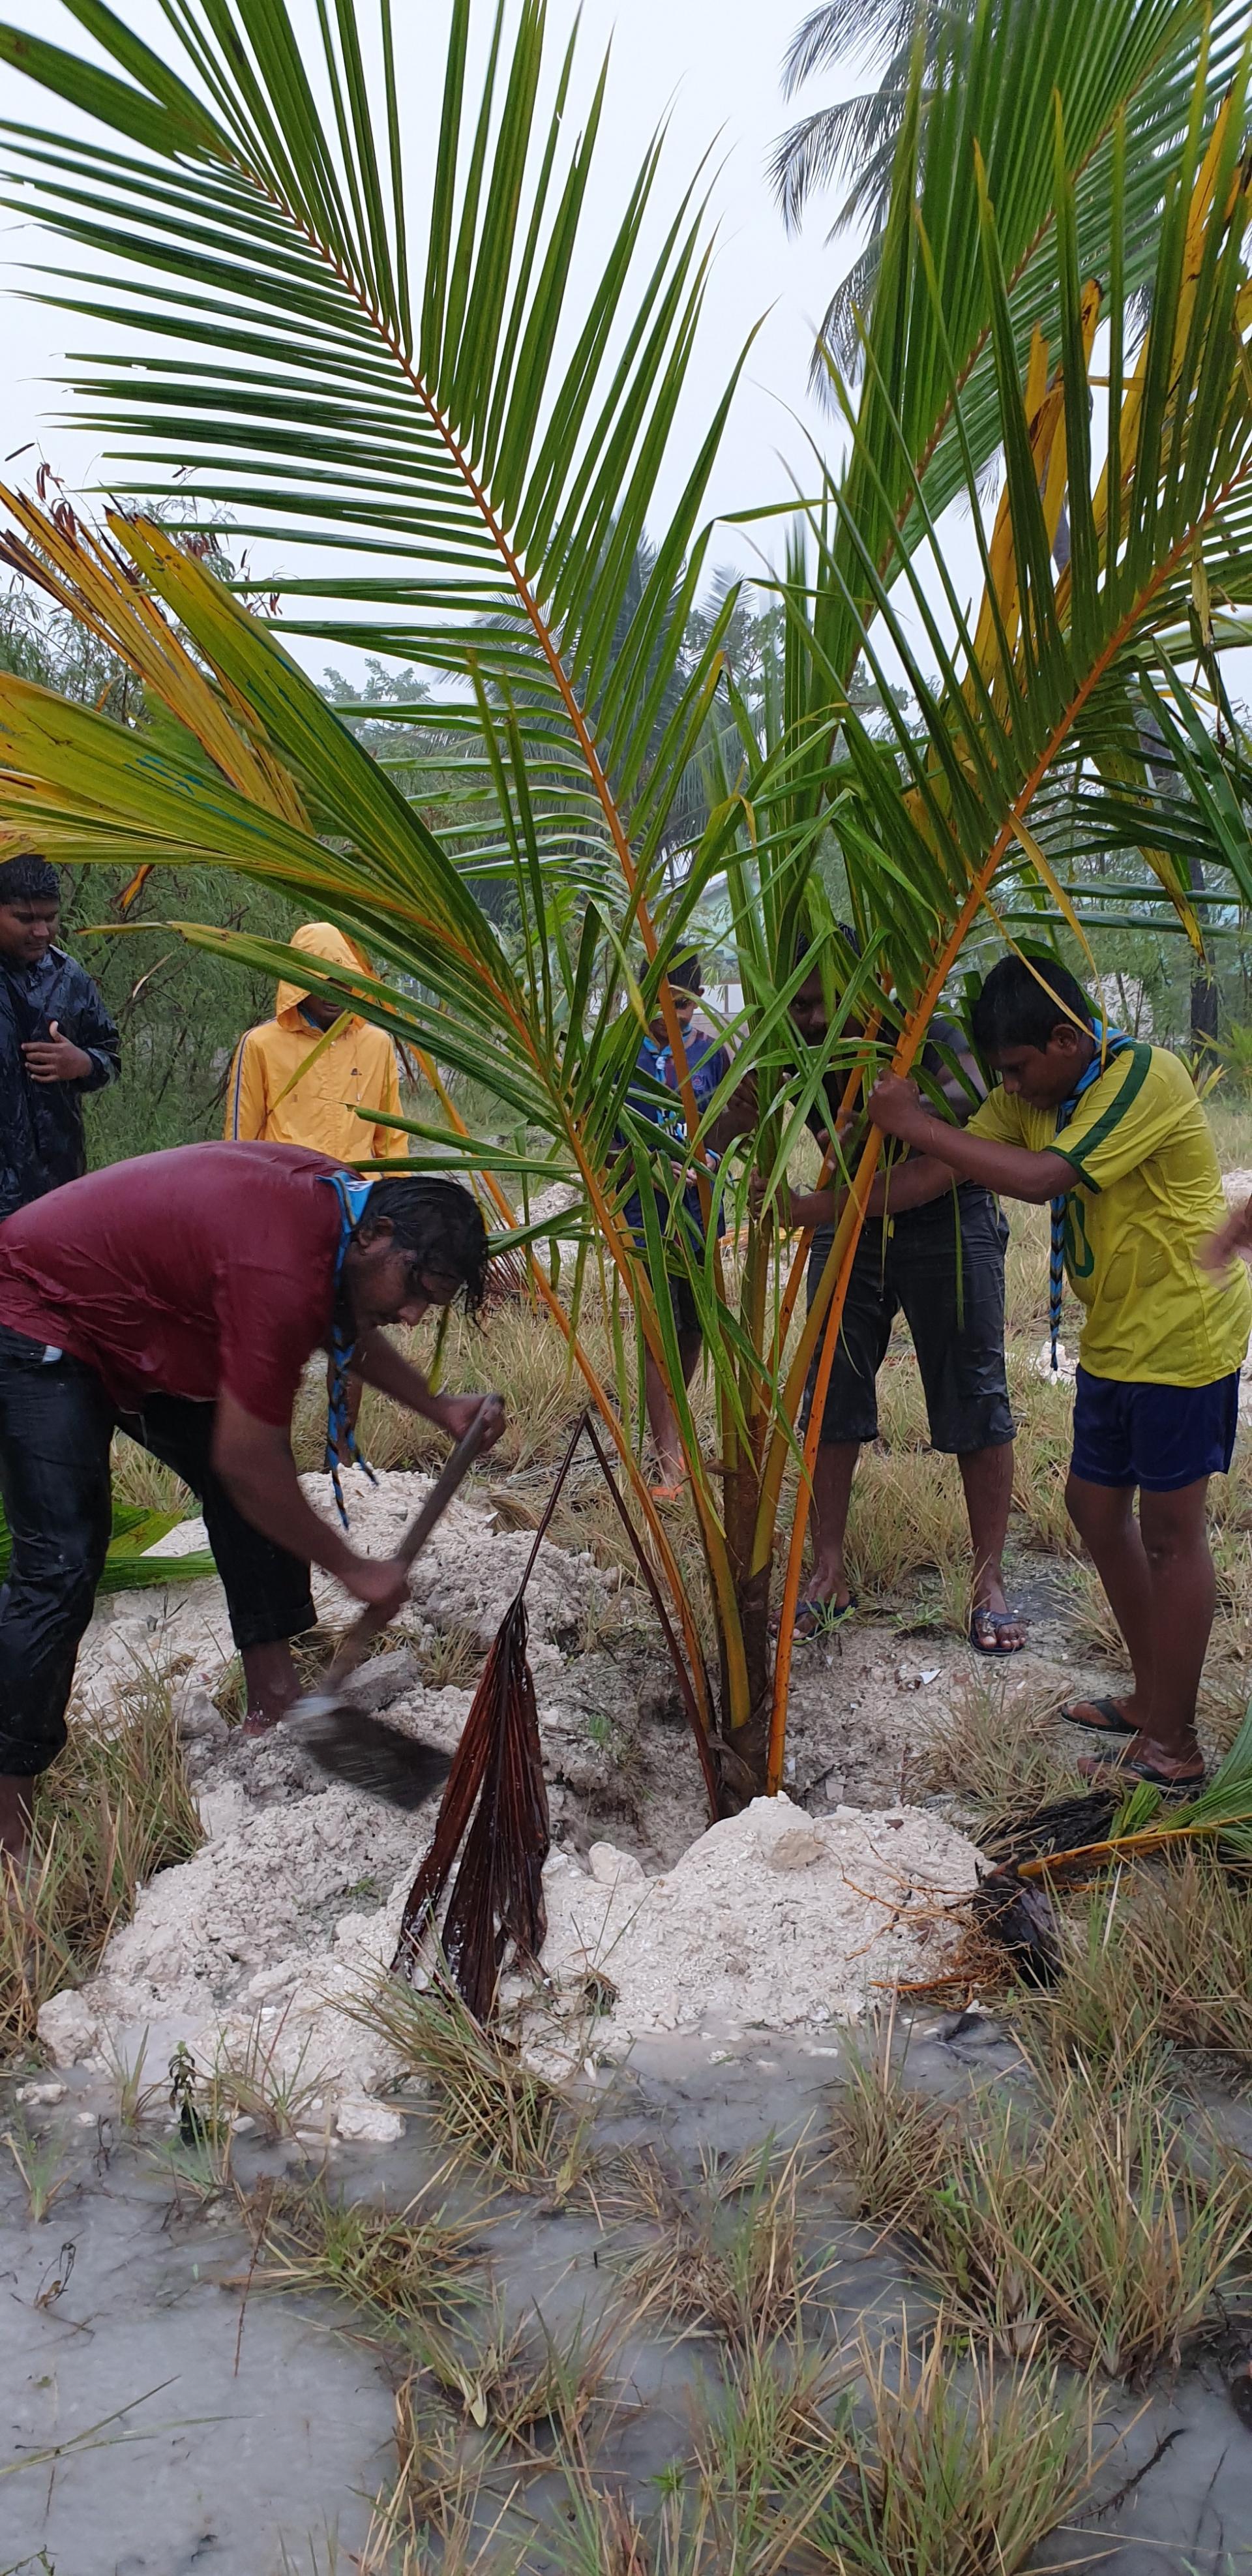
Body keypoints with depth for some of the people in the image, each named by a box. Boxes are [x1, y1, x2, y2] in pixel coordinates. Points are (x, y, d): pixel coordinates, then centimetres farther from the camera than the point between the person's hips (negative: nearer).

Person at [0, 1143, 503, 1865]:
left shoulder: (333, 1199, -7)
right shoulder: (282, 1272, -35)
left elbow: (351, 1329, 16)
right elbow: (244, 1464, -29)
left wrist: (437, 1407, 8)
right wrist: (353, 1569, -19)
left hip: (135, 1329, 10)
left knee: (250, 1499, 6)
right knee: (60, 1566, -16)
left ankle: (275, 1700, 13)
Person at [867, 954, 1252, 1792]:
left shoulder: (1146, 1075, -21)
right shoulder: (1031, 1095, 5)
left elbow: (1040, 1179, -31)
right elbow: (937, 1175, 1)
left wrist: (914, 1123, -27)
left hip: (1184, 1334, -9)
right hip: (1116, 1339, 9)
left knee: (1169, 1529, -3)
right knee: (1096, 1503, 14)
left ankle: (1175, 1747, 7)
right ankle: (1152, 1698, 29)